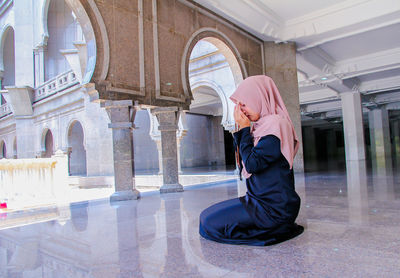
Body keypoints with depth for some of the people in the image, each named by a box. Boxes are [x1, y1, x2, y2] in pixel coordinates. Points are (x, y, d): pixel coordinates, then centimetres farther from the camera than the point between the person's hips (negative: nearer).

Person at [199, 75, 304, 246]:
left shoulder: (276, 124, -18)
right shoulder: (261, 126, 10)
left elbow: (252, 164, -23)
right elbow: (244, 164, 14)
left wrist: (244, 129, -12)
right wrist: (240, 129, 5)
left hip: (274, 207, -9)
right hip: (260, 199, 9)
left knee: (210, 222, -12)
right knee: (207, 215, 14)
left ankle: (277, 229, -2)